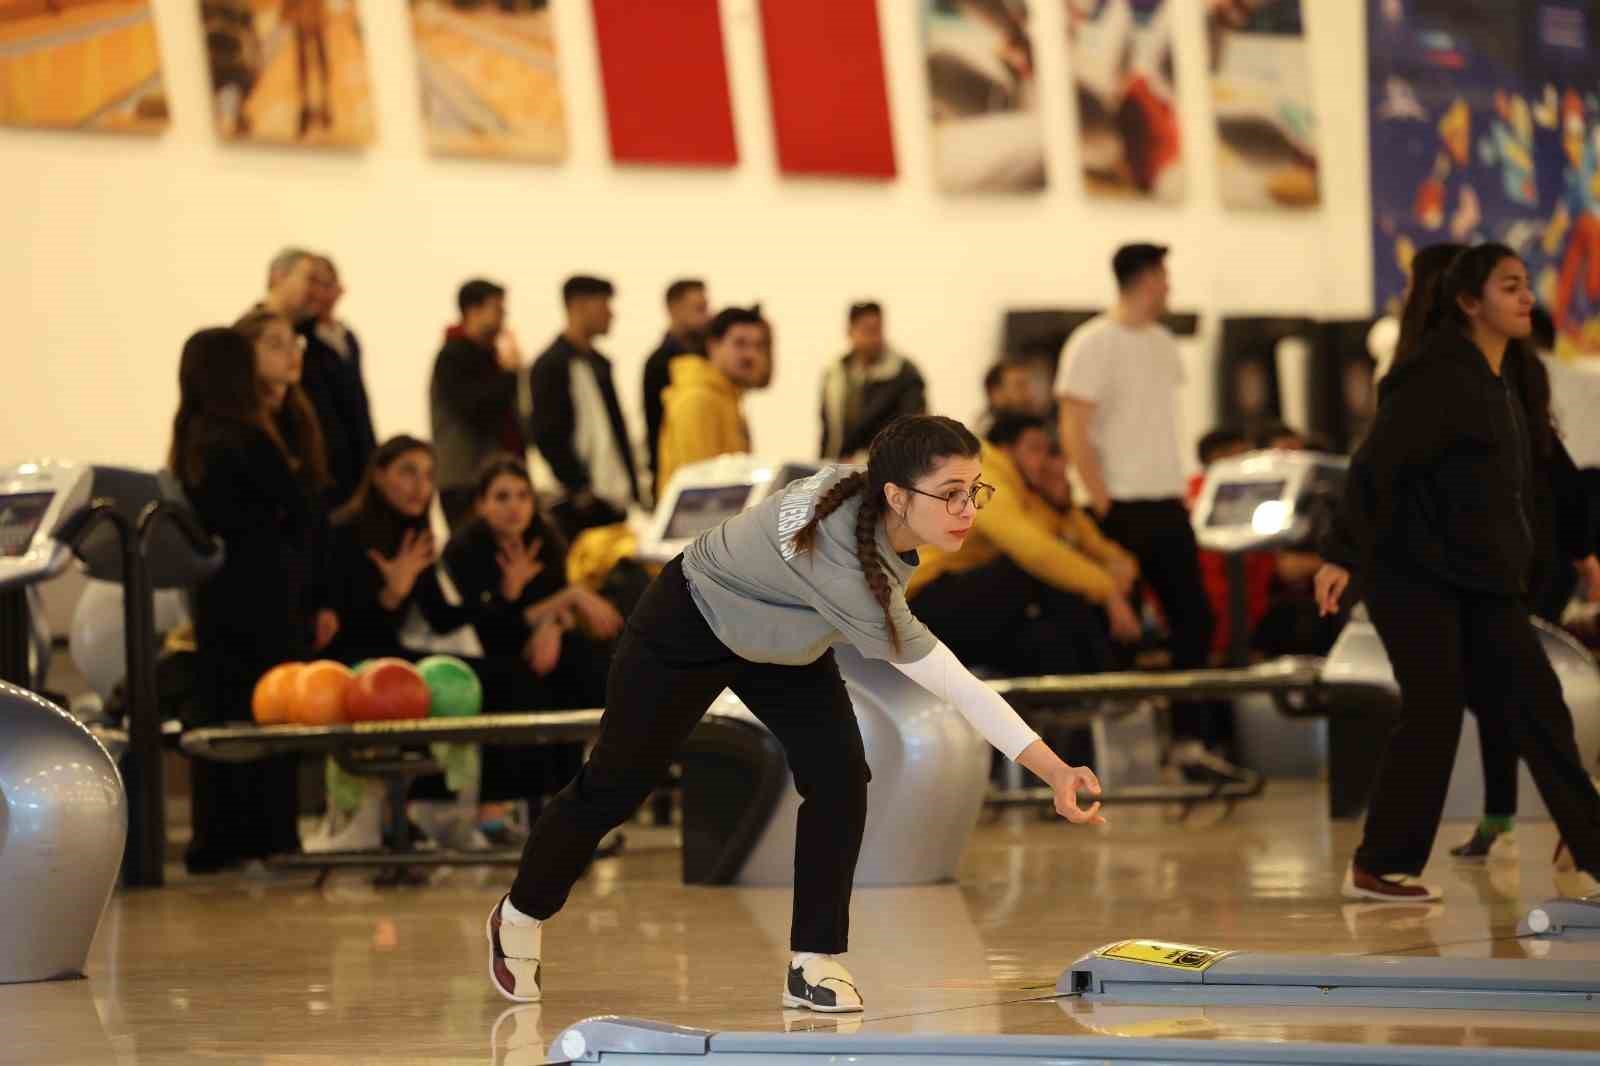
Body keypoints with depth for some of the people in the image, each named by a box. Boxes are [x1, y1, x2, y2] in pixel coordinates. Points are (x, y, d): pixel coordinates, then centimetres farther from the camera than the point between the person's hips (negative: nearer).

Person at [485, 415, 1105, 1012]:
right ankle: (521, 916, 36)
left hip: (782, 641, 7)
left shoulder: (867, 496, -25)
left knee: (840, 778, -13)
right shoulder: (838, 560, -47)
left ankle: (814, 963, -4)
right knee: (615, 785, 11)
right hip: (689, 629, -7)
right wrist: (1052, 770, -50)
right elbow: (952, 684, -49)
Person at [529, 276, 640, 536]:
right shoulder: (550, 366, -7)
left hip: (615, 500, 8)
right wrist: (580, 489, -14)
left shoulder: (600, 364, 18)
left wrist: (631, 486, 13)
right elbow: (547, 436, -12)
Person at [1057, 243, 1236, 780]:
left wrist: (1180, 490, 12)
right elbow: (1074, 433, -13)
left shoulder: (1163, 344, 13)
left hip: (1168, 504, 7)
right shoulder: (1093, 343, -9)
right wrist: (1103, 505, -17)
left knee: (1193, 620, 4)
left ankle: (1194, 739, 8)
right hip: (1122, 509, -7)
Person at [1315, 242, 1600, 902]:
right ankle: (1379, 867, 5)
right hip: (1415, 575, -8)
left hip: (1483, 582, 8)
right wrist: (1341, 554, -27)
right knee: (1433, 716, -7)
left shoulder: (1504, 380, 13)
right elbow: (1375, 467, -20)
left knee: (1537, 709, 3)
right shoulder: (1438, 378, -14)